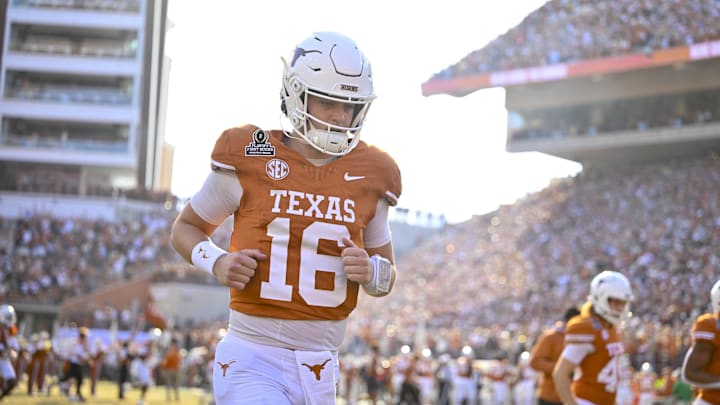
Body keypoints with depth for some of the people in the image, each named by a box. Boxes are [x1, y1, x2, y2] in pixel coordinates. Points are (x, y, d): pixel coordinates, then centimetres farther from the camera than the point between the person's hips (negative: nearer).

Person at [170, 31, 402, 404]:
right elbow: (186, 228, 11)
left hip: (320, 370, 4)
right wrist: (215, 262, -10)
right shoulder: (249, 160, -4)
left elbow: (386, 276, 17)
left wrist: (369, 271, -7)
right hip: (252, 361, -4)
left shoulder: (369, 177, 6)